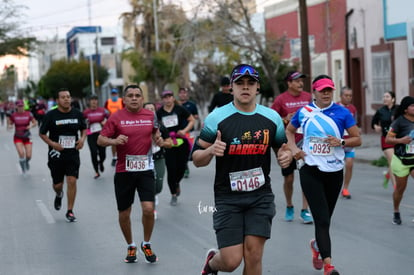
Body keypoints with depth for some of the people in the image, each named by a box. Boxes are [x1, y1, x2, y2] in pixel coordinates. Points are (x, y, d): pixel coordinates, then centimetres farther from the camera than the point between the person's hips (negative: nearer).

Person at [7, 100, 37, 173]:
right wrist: (9, 126, -17)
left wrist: (31, 125, -18)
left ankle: (26, 162, 36)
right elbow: (9, 124, 6)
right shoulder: (13, 115, -6)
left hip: (27, 137, 1)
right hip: (18, 137, -1)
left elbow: (35, 123, 3)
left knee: (28, 156, -3)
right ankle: (23, 167, 8)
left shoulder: (28, 114, -7)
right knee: (21, 153, -19)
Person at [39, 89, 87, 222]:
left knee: (72, 181, -9)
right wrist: (52, 143, -14)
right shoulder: (50, 115, -6)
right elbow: (42, 133, 2)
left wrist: (82, 139, -3)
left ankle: (70, 211, 3)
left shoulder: (77, 114, 2)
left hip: (73, 154, 1)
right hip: (56, 154, -1)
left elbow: (84, 129, 17)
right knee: (57, 184, 7)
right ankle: (59, 195, 46)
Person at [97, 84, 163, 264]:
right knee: (124, 213, 7)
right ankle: (130, 246, 30)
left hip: (145, 169, 1)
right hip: (124, 171, -1)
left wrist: (158, 140, -1)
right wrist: (114, 141, -23)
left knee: (148, 209, -11)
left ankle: (146, 244, 13)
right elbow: (100, 140, -3)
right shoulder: (116, 118, -3)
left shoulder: (150, 116, 5)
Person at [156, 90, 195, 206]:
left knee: (181, 167, 2)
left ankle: (177, 183, 36)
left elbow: (192, 120, 5)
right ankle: (173, 195, 10)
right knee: (171, 169, -4)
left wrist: (185, 130, -8)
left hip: (182, 143, 0)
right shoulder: (160, 112, 3)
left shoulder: (180, 109, -2)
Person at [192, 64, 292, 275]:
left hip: (261, 196, 3)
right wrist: (211, 150, -24)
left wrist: (286, 156, -6)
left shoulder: (272, 118, 4)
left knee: (253, 255, -5)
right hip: (228, 197, -2)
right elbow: (197, 159, -2)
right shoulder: (217, 118, -5)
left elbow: (282, 148, 18)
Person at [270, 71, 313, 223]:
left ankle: (305, 210, 1)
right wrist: (285, 119, -18)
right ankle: (289, 207, 29)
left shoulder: (308, 97, 4)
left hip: (305, 142, 2)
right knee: (288, 179, 7)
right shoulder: (281, 99, -5)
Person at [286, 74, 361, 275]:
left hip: (334, 171, 1)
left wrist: (341, 142, -17)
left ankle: (317, 244, 47)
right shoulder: (304, 112, 2)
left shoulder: (342, 113, -1)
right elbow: (289, 131, 20)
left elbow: (357, 139, 2)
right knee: (322, 219, -12)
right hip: (310, 170, -1)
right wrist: (294, 149, 3)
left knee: (325, 218, 15)